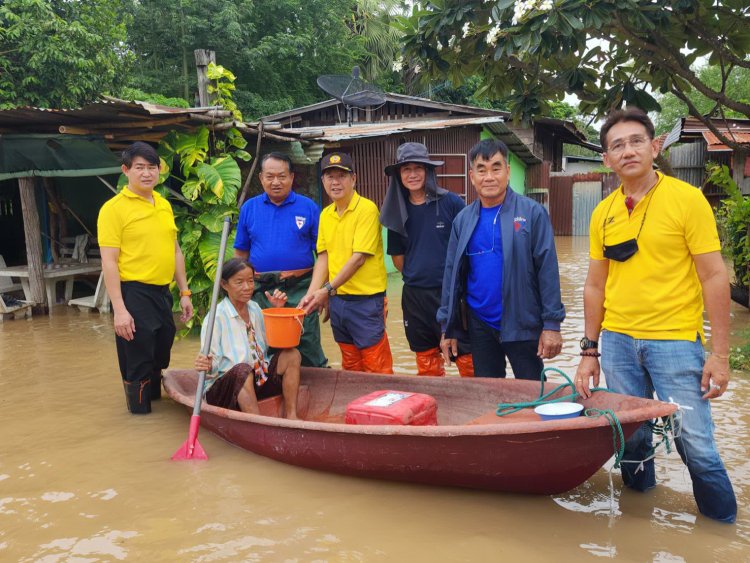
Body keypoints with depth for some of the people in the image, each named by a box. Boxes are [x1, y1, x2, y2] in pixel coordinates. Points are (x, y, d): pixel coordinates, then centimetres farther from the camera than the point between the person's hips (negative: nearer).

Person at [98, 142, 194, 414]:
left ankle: (156, 401, 35)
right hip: (134, 294, -7)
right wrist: (119, 309, -19)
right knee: (137, 366, 1)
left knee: (160, 360, 18)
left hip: (162, 292, 7)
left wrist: (184, 292, 14)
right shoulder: (114, 208, -9)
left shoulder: (164, 205, 11)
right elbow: (109, 262, -13)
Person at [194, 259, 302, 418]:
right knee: (243, 369, -37)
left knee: (292, 354, -10)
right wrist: (208, 366, -39)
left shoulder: (254, 308, 8)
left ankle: (290, 416, -11)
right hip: (223, 387, -7)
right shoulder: (217, 317, -13)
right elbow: (212, 363, -15)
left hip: (258, 381, 7)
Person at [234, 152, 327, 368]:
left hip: (299, 290, -2)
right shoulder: (249, 208, 7)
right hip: (260, 291, 3)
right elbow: (240, 253, 12)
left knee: (309, 349, 0)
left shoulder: (308, 207, 1)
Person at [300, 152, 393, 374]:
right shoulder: (325, 214, 9)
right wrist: (312, 294, -4)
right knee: (350, 366, 17)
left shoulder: (366, 209, -12)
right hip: (336, 300, 7)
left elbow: (359, 257, -18)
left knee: (376, 368, 0)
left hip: (366, 299, -7)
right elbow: (323, 257, 9)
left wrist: (327, 289, -19)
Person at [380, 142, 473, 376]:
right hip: (415, 295, 4)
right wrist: (416, 274, 5)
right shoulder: (399, 210, 5)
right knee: (426, 361, 14)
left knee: (467, 358, -2)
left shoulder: (451, 203, -6)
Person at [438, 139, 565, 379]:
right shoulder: (463, 220, 4)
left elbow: (547, 269, -9)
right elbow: (452, 274, 6)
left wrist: (552, 324, -12)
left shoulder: (532, 212, -6)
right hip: (480, 326, 3)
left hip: (524, 325, -3)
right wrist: (448, 327, 5)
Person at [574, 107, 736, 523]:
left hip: (674, 341, -4)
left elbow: (714, 277, -7)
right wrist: (590, 352, 10)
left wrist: (720, 354, -10)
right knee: (631, 440, 12)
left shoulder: (687, 199, -6)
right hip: (618, 341, 4)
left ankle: (723, 528, 23)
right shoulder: (603, 213, 6)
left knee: (696, 444, -1)